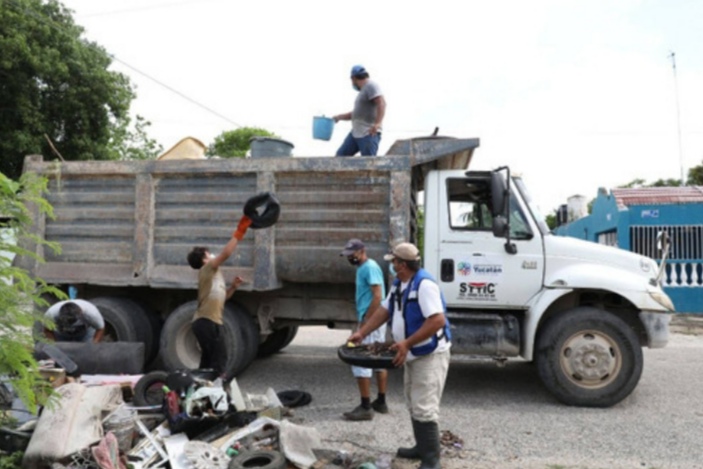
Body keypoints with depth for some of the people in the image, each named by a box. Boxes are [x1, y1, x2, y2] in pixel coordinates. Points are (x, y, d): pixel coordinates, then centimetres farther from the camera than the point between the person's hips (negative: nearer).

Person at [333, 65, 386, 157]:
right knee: (341, 154, 7)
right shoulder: (363, 90, 24)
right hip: (356, 133, 10)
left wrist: (377, 123, -33)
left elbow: (381, 103, -22)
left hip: (370, 133, -10)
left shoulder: (370, 86, -7)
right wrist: (339, 117, 30)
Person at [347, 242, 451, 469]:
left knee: (424, 408, -7)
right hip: (413, 354, 10)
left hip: (430, 354, -10)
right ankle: (422, 447, 33)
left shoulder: (424, 284, -24)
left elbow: (437, 321, -30)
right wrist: (361, 333, 4)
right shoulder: (398, 284, 7)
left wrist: (406, 343, -30)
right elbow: (384, 310, 13)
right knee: (414, 405, 18)